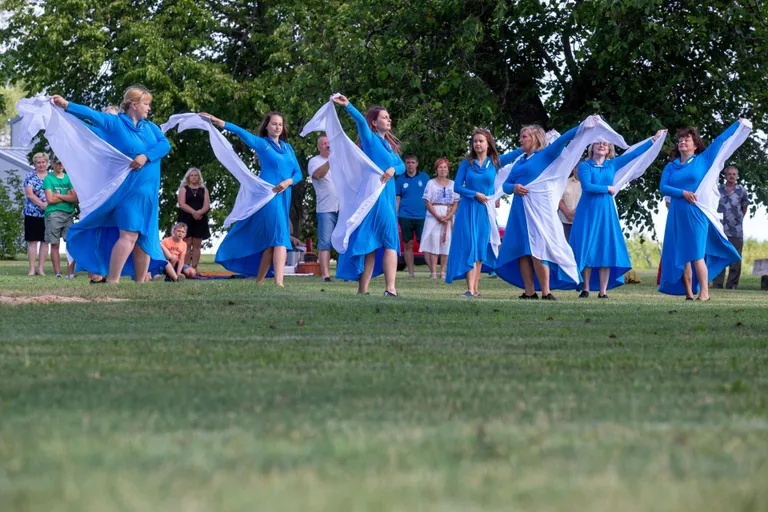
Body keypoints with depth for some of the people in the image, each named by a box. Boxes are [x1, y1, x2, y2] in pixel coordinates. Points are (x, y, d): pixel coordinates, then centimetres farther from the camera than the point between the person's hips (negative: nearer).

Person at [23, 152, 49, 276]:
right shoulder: (30, 176, 2)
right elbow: (29, 193, -8)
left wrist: (48, 203, -15)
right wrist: (41, 204, -18)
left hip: (48, 213, 2)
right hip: (32, 213, -2)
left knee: (45, 241, 3)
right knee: (32, 241, -1)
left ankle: (40, 268, 8)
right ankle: (32, 268, 0)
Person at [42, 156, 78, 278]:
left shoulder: (69, 178, 13)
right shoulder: (48, 178, 5)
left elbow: (75, 198, 2)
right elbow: (50, 199, -6)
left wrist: (58, 195, -6)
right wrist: (67, 196, 0)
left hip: (69, 214, 3)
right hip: (53, 214, -3)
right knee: (54, 245, -1)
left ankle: (70, 273, -7)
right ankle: (58, 273, 0)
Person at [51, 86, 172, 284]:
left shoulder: (150, 127, 11)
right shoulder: (115, 123, -2)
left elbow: (165, 144, -3)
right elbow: (92, 115, -11)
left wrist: (146, 156, -19)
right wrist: (67, 105, -22)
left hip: (148, 193, 6)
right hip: (128, 190, -6)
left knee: (145, 237, 6)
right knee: (129, 235, -18)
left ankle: (140, 282, 12)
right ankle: (112, 281, -19)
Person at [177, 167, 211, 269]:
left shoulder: (204, 190, 14)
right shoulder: (184, 189, 7)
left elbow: (207, 205, 2)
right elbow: (182, 204, -7)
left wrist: (199, 212, -19)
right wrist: (193, 212, -21)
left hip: (200, 220, 2)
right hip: (186, 220, -2)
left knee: (197, 245, 2)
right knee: (187, 244, -6)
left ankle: (194, 268, 3)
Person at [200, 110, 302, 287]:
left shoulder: (287, 147, 17)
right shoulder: (261, 143, 2)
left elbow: (298, 173, 13)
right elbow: (241, 132, -11)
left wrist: (288, 182, -9)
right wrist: (219, 122, -24)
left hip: (284, 197, 6)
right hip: (268, 195, -6)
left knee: (271, 241, 7)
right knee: (279, 237, -17)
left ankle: (259, 281, 14)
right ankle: (279, 282, -25)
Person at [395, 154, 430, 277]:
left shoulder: (424, 177, 6)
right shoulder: (400, 179, 7)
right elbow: (397, 199, 8)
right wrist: (394, 217, 2)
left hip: (421, 215, -1)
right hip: (405, 216, 1)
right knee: (408, 244, 3)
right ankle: (411, 272, 8)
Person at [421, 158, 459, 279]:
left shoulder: (452, 184, 12)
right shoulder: (431, 183, 5)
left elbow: (456, 203, 7)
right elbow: (427, 202, -2)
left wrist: (449, 216, -9)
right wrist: (437, 216, -13)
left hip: (449, 218, 3)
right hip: (433, 216, -2)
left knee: (446, 244, -1)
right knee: (434, 243, -7)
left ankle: (443, 271, 3)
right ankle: (433, 272, -8)